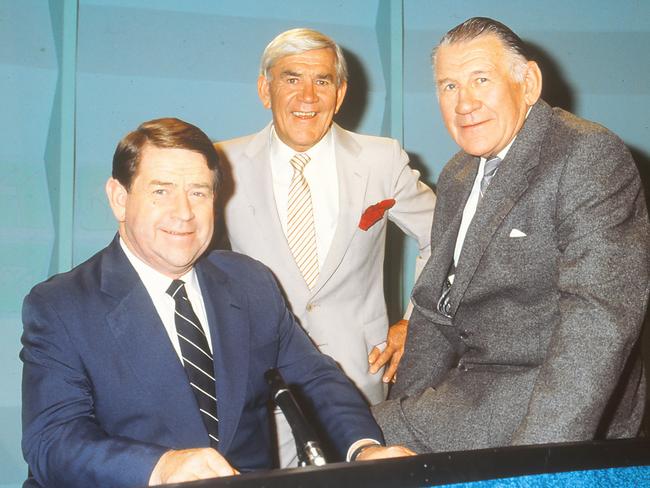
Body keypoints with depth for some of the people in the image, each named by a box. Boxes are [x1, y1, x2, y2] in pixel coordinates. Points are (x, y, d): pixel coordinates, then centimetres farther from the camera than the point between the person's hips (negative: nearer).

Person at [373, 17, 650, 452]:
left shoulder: (591, 155, -16)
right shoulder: (457, 178, 12)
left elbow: (601, 318, -26)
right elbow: (436, 306, 16)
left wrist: (538, 453, -32)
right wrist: (406, 411, 6)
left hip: (564, 414, -8)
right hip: (476, 389, 8)